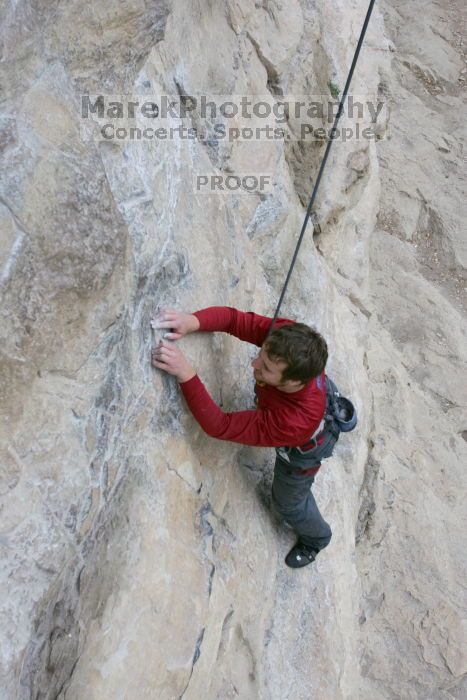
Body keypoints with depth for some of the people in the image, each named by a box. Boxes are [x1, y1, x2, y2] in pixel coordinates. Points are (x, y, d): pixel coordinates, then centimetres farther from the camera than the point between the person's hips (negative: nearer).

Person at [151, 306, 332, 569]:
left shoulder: (292, 423, -52)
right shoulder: (287, 337, -40)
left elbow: (219, 426, -47)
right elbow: (236, 319, -33)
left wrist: (186, 375, -57)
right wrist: (193, 321, -54)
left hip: (300, 450, -4)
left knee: (289, 502, 26)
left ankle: (316, 539, 59)